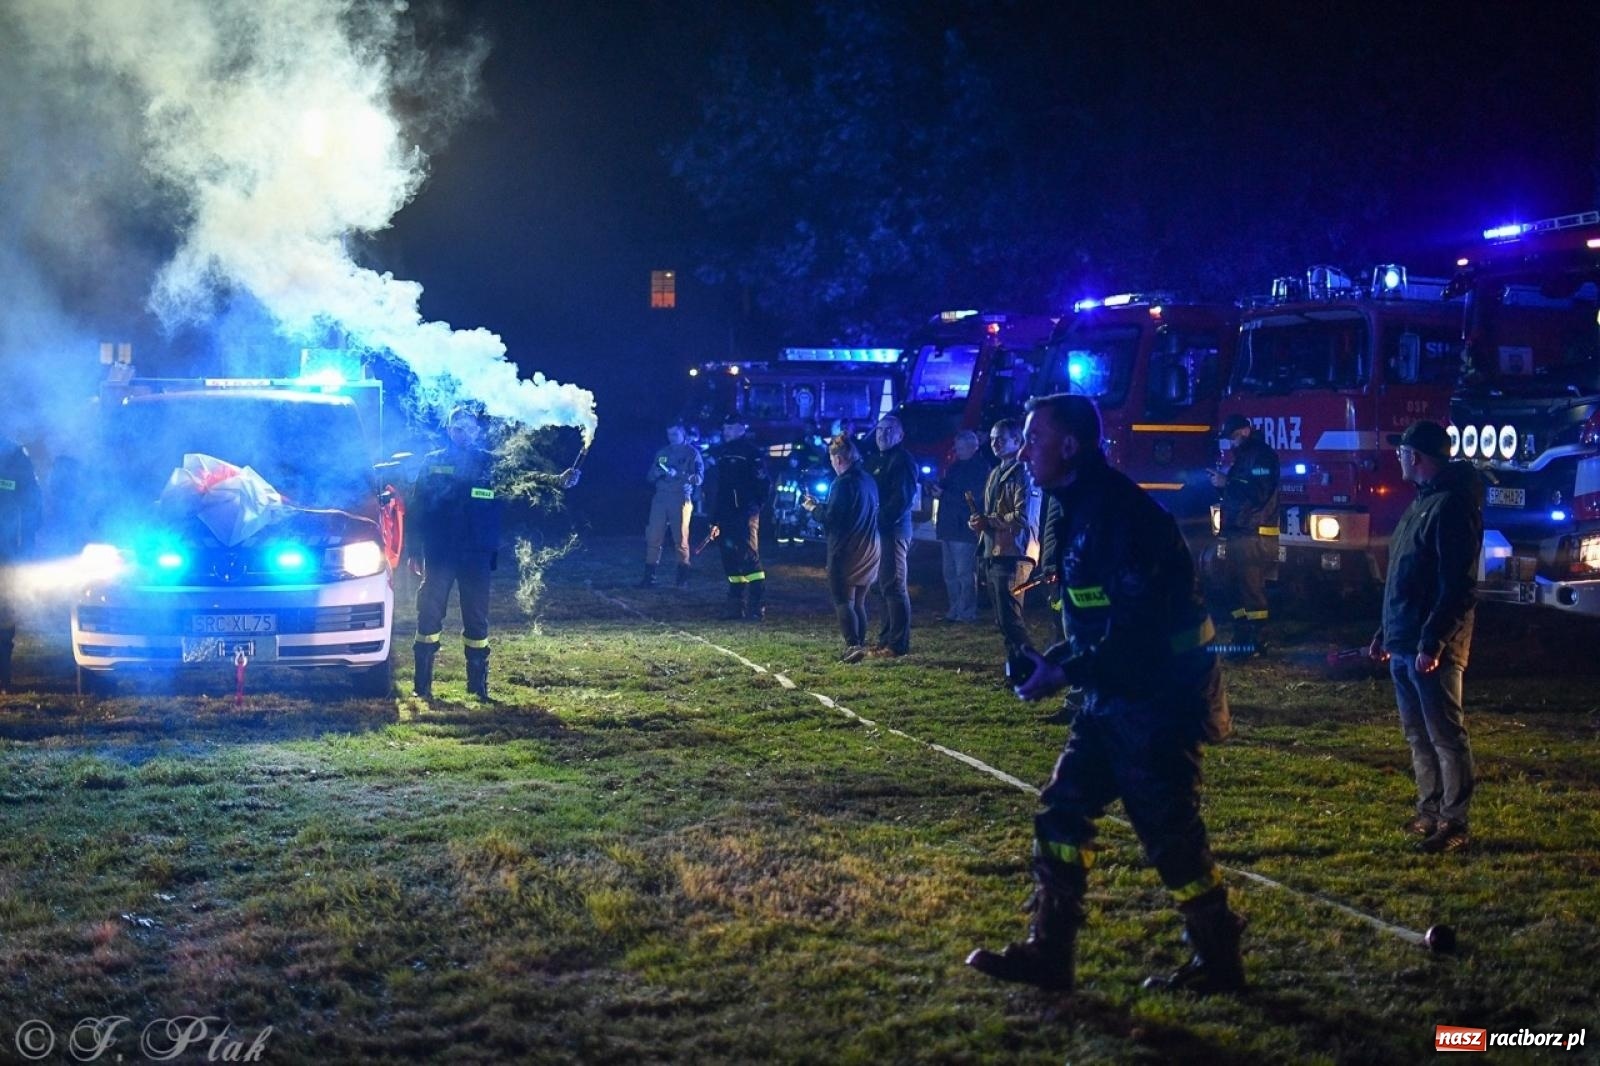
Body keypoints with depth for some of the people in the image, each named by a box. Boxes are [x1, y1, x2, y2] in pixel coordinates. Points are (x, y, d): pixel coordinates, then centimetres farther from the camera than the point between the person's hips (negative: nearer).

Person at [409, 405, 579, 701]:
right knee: (429, 614, 1)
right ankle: (422, 684, 8)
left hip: (476, 555, 0)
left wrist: (556, 480, -26)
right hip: (438, 553, 0)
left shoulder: (490, 463, 4)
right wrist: (414, 549, 1)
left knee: (477, 617, 5)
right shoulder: (432, 462, 5)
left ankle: (478, 684, 12)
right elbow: (417, 507, 6)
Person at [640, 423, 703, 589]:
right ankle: (649, 577, -2)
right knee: (653, 537, -4)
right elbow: (649, 477, 17)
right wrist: (656, 473, -6)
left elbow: (699, 478, -6)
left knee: (680, 539, -3)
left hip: (680, 499, -4)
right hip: (660, 498, 4)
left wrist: (678, 474, -20)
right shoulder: (661, 453, 18)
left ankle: (683, 578, 5)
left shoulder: (692, 453, 4)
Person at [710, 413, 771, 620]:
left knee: (749, 557, -12)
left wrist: (756, 506, -15)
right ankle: (737, 606, 14)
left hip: (745, 515, -8)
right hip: (726, 516, 8)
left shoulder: (751, 451, -5)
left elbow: (764, 484, -8)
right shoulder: (723, 452, 18)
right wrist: (715, 519, 19)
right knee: (730, 560, 8)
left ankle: (757, 607, -12)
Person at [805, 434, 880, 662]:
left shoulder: (843, 483, -16)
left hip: (845, 552, -8)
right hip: (868, 551, 8)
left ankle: (853, 644, -17)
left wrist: (814, 507, 1)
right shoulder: (869, 480, 10)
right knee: (859, 602, 14)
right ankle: (860, 644, 13)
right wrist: (822, 505, 22)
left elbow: (830, 520, -18)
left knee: (843, 601, -5)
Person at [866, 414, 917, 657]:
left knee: (895, 586, -10)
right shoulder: (878, 459, 20)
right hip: (881, 530, 10)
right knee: (885, 587, 12)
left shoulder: (901, 460, -8)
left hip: (894, 529, -10)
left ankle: (898, 644, -10)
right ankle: (886, 639, 18)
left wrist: (882, 519, -20)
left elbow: (902, 498, -17)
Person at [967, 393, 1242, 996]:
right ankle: (1048, 953, 15)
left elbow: (1138, 623, -25)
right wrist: (1056, 658, 4)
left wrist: (1066, 672, -20)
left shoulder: (1122, 512, -20)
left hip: (1160, 701, -10)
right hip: (1114, 699, 10)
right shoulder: (1079, 514, 11)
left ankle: (1218, 963, 15)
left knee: (1168, 831, -1)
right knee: (1060, 812, 9)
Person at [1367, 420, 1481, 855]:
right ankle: (1430, 812, 23)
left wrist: (1433, 642, -24)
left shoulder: (1452, 505, -14)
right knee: (1418, 734, 14)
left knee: (1446, 736, -5)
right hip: (1403, 644, 10)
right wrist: (1386, 631, 22)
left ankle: (1454, 825, -2)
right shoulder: (1422, 502, 18)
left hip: (1432, 647, -10)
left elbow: (1458, 586, -20)